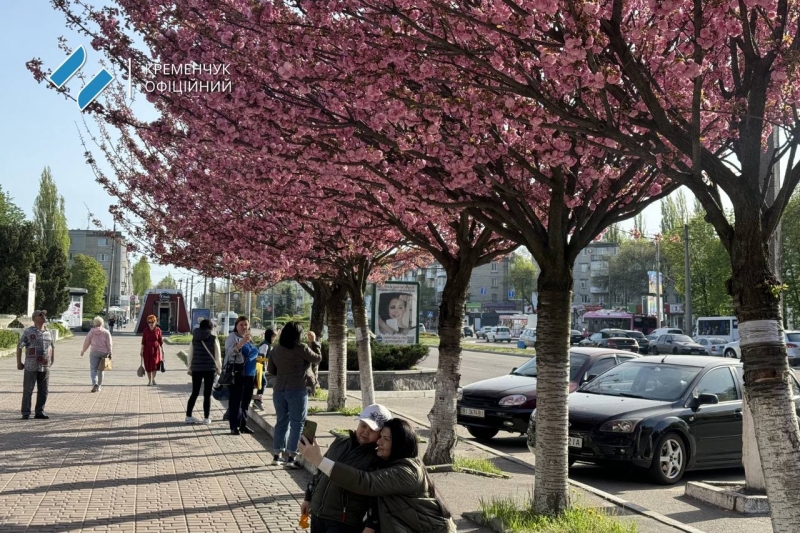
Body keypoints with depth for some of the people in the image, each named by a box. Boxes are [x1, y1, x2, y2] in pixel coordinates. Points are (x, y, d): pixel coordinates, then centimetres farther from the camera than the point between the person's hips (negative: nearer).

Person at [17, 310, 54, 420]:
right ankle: (26, 413, 8)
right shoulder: (28, 331, -3)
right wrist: (19, 362, -5)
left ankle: (39, 412, 16)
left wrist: (52, 359, 14)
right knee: (28, 390, 1)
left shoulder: (48, 332, 11)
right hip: (31, 366, -4)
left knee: (43, 391, 7)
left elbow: (52, 347, 21)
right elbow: (19, 347, -3)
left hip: (45, 367, 4)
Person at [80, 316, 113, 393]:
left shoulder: (92, 331, 0)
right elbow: (109, 344, -3)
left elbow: (87, 342, 4)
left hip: (94, 352, -1)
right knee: (101, 370, 12)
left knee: (93, 369, 1)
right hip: (103, 352, 1)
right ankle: (99, 386, 16)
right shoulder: (106, 332, 1)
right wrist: (109, 353, 1)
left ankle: (95, 384, -20)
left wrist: (83, 351, 16)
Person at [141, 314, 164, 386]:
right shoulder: (145, 330, -2)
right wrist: (141, 350, -3)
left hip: (156, 349, -1)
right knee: (148, 366, 5)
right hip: (147, 349, 1)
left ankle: (153, 379, 6)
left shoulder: (158, 330, -2)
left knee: (155, 364, -12)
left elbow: (161, 341, 3)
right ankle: (149, 380, 19)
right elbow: (143, 341, 0)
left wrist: (162, 350, 3)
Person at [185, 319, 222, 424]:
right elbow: (218, 355, -3)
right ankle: (206, 418, 6)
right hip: (209, 369, -3)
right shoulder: (213, 338, -5)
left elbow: (190, 354, 8)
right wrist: (219, 368, 10)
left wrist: (189, 367, 19)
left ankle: (188, 416, 13)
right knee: (207, 394, 4)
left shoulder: (194, 338, 4)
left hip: (196, 368, 3)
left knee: (195, 393, 13)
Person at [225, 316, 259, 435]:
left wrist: (258, 358, 13)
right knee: (235, 400, -6)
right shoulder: (233, 337, -6)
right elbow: (229, 351, -23)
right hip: (236, 373, -8)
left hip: (249, 374, 8)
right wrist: (242, 342, -33)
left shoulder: (249, 338, 18)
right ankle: (234, 427, -2)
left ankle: (243, 424, 20)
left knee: (246, 400, 11)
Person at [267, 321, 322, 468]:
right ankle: (291, 457, -2)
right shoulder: (301, 348, -12)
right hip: (297, 390, -6)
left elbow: (271, 370, 14)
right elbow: (318, 359, 1)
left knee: (282, 422, 14)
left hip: (279, 389, 6)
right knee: (296, 424, 1)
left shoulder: (277, 349, 5)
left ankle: (277, 455, 17)